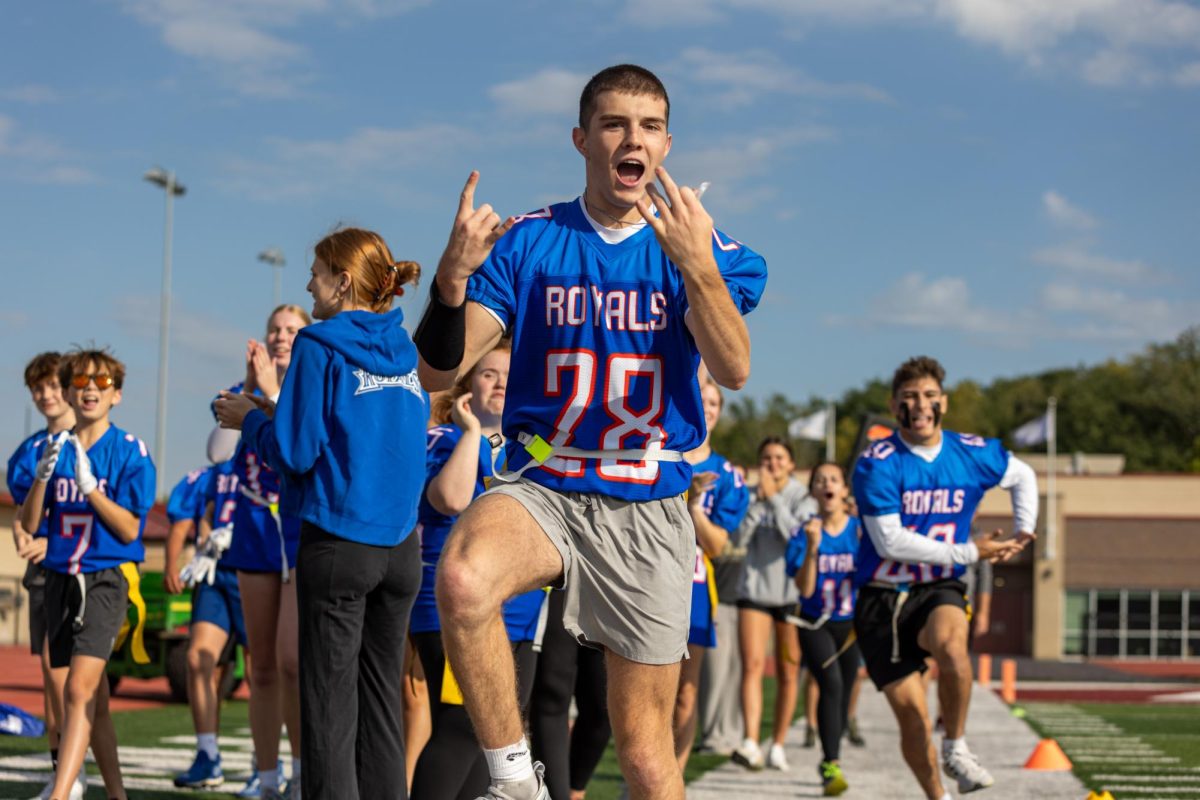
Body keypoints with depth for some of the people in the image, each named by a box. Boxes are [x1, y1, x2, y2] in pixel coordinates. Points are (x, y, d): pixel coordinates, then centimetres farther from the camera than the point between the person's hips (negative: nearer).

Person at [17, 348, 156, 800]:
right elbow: (29, 523, 4)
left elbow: (130, 529, -8)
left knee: (79, 690, -18)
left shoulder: (130, 452, -4)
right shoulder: (52, 449, 9)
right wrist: (43, 475, -13)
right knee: (92, 701, 12)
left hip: (106, 580, -5)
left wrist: (90, 487, -20)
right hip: (60, 579, 5)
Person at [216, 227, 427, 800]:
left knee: (330, 707, -2)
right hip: (400, 547, 6)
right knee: (382, 699, 11)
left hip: (337, 546, -6)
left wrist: (251, 420, 7)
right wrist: (280, 415, 18)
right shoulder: (404, 351, 11)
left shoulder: (320, 347, -8)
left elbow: (295, 452, -13)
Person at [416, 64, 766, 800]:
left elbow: (734, 370, -18)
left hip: (649, 512, 1)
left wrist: (697, 266, -36)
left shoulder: (701, 247, 1)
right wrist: (453, 276, -24)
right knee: (462, 579, -35)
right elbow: (439, 371, -5)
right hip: (544, 490, 0)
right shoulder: (527, 242, 2)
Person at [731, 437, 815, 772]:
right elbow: (740, 537, -6)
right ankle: (750, 742, -24)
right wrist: (758, 502, -15)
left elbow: (798, 536, -15)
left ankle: (777, 746, 13)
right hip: (755, 589, 1)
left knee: (788, 673, 4)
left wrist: (774, 498, -16)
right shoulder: (752, 496, 6)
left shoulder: (802, 497, 1)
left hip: (792, 591, 0)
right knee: (752, 665, -14)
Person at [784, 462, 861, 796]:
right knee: (831, 684, -23)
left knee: (843, 692, 9)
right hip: (815, 624, -2)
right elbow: (805, 588, -17)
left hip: (850, 624, 3)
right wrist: (812, 548, -27)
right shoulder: (804, 533, -9)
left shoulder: (861, 531, -6)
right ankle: (831, 766, -25)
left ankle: (830, 759, 33)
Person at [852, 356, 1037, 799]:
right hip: (883, 595, -1)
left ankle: (956, 747, -14)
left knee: (950, 644, -34)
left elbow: (1023, 477, 23)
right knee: (912, 714, -4)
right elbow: (890, 542, -18)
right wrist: (969, 552, -13)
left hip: (939, 589, 1)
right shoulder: (877, 464, -12)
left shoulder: (973, 454, 1)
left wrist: (1022, 533, 16)